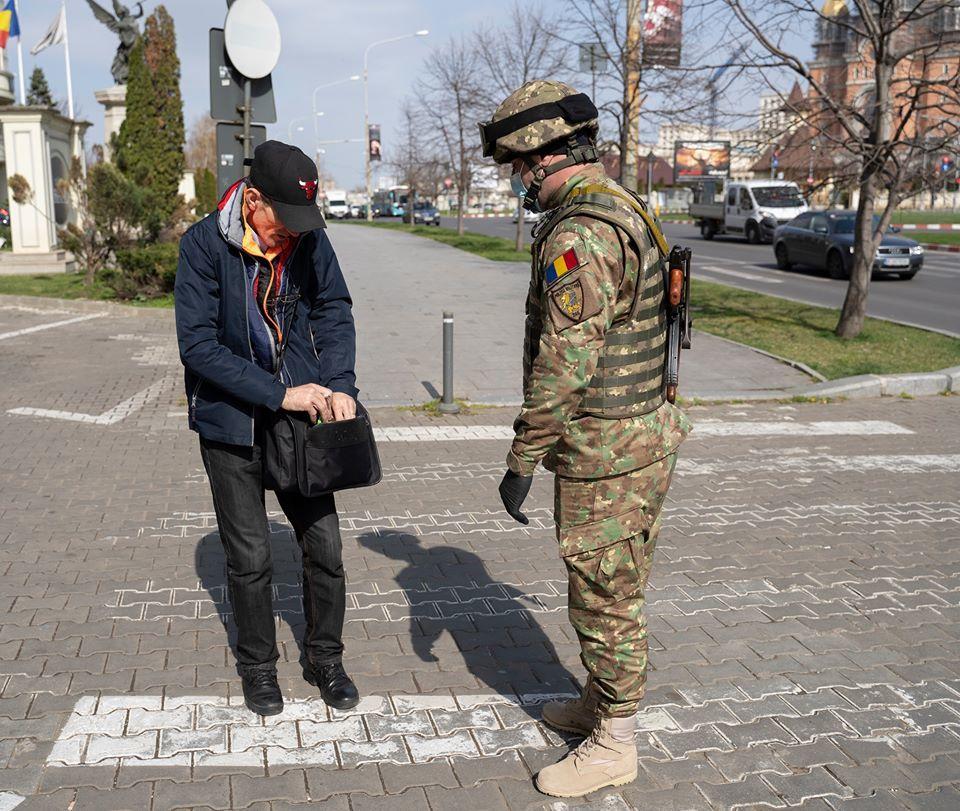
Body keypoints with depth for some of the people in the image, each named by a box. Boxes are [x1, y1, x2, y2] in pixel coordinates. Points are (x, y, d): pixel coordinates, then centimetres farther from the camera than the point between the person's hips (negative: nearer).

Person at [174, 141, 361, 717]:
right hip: (232, 423, -3)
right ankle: (258, 667, 30)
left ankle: (325, 658, 28)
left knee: (325, 546, 7)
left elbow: (335, 314, 1)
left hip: (302, 419, 3)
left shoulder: (311, 241, -4)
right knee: (250, 558, 7)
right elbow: (198, 344, -19)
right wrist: (280, 394, -26)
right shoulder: (204, 246, -15)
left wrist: (340, 385, -17)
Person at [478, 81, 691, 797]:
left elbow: (564, 365, -25)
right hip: (641, 431, 10)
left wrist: (522, 461, -17)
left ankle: (614, 745, 21)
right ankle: (601, 704, 39)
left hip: (605, 453, -10)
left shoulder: (578, 236, -22)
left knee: (605, 599, 4)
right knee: (610, 590, 22)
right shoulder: (625, 210, 12)